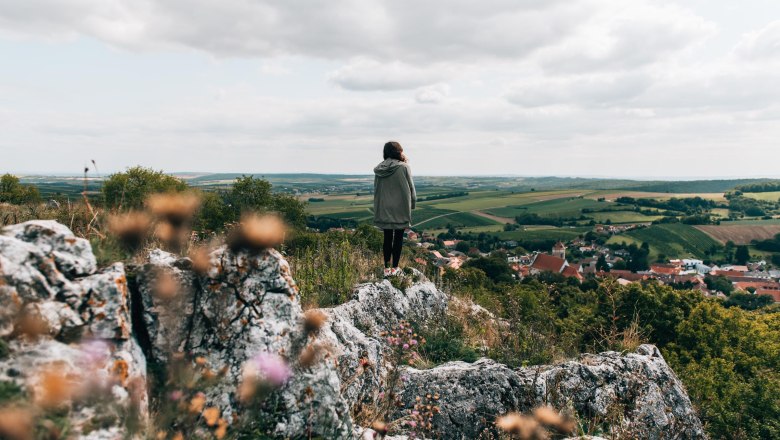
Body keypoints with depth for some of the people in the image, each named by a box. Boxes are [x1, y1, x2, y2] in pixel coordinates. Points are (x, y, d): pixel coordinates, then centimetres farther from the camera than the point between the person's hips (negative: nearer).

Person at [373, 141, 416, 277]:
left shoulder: (379, 168, -1)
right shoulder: (404, 167, -13)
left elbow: (376, 189, 4)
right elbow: (410, 187, -8)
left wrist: (378, 207, 12)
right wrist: (413, 203, 5)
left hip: (384, 209, 4)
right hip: (400, 208, -4)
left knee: (387, 237, 12)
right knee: (398, 237, 7)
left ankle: (387, 268, 14)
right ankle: (394, 268, 12)